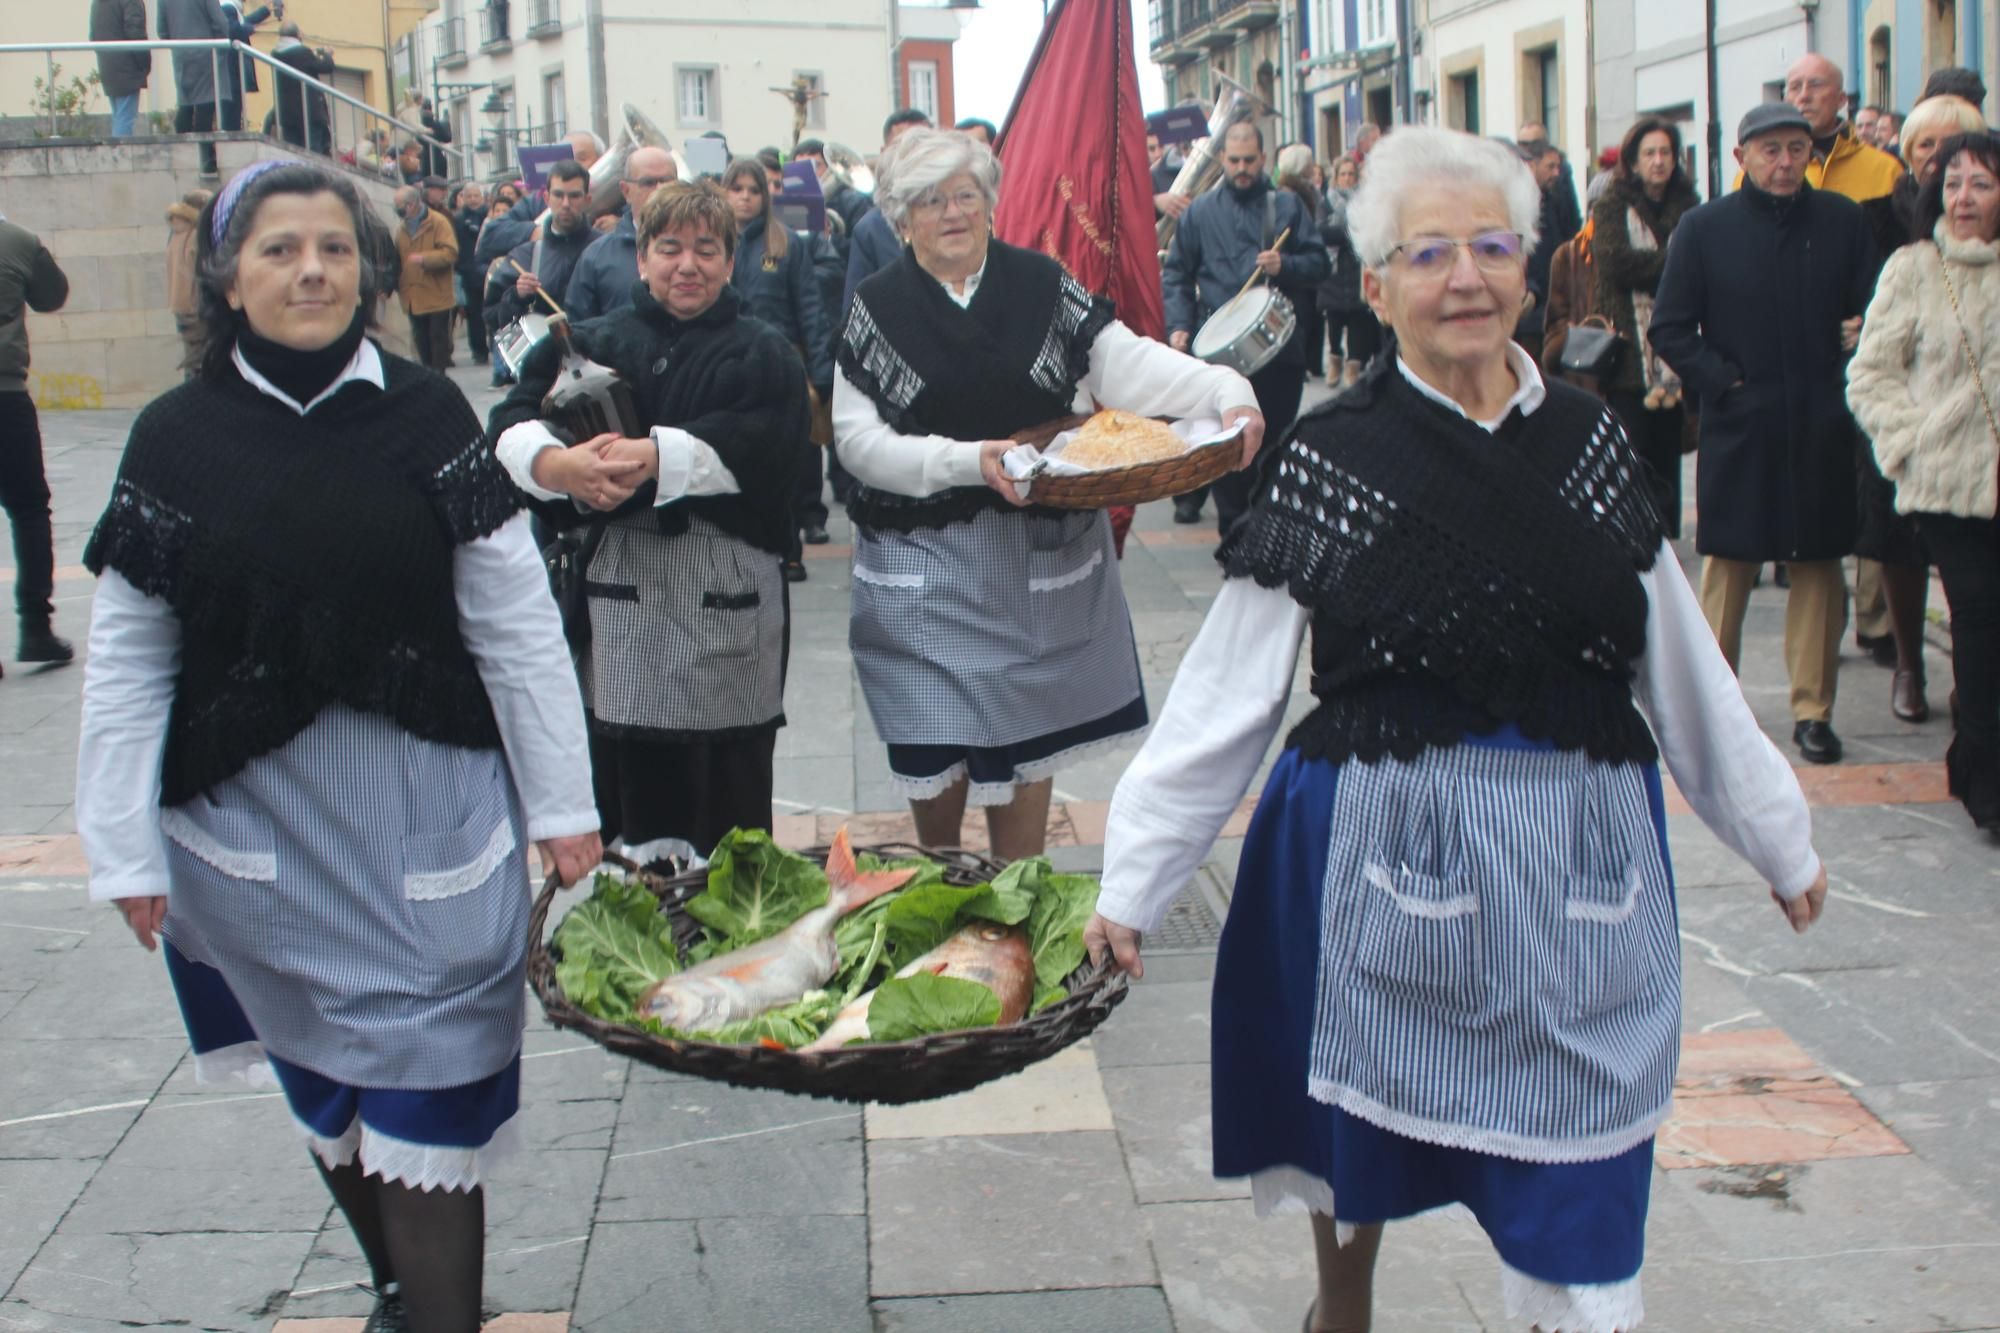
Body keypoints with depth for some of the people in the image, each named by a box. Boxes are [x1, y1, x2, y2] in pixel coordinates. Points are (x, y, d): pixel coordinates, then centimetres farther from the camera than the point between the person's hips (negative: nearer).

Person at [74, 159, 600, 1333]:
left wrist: (563, 806, -2)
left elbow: (516, 621, -1)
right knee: (325, 1082, 12)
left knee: (424, 1090, 1)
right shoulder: (177, 440, -1)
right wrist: (125, 853, 0)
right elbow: (127, 661, 1)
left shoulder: (427, 417, -2)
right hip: (254, 820, 1)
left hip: (427, 809, -1)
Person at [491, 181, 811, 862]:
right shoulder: (595, 342, 12)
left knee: (731, 797, 3)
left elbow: (759, 447, -13)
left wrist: (658, 459, -28)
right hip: (620, 582, 1)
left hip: (728, 589, -1)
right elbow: (512, 421, -4)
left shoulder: (763, 354, 8)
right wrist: (554, 464, -27)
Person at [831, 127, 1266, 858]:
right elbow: (858, 439, -8)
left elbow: (1128, 362, -6)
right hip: (926, 563, -1)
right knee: (936, 747, 2)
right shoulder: (876, 308, 0)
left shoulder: (1042, 284, 3)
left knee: (1025, 736, 8)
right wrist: (966, 461, -21)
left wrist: (1228, 392, -23)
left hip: (1040, 556, 1)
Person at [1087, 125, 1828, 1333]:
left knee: (1578, 1185, 5)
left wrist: (1778, 836, 17)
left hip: (1583, 858, 2)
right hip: (1389, 850, -2)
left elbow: (1684, 666, 12)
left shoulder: (1589, 439, 4)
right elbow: (1224, 694, -5)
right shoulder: (1332, 459, -5)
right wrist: (1133, 883, -8)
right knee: (1362, 1115, 15)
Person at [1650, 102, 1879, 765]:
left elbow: (1873, 311, 8)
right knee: (1729, 567, 3)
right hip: (1738, 427, -2)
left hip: (1821, 429, 2)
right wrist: (1724, 382, -8)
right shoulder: (1705, 227, 0)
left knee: (1819, 567, 6)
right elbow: (1670, 329, -1)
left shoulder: (1843, 221, 5)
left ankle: (1813, 710, 14)